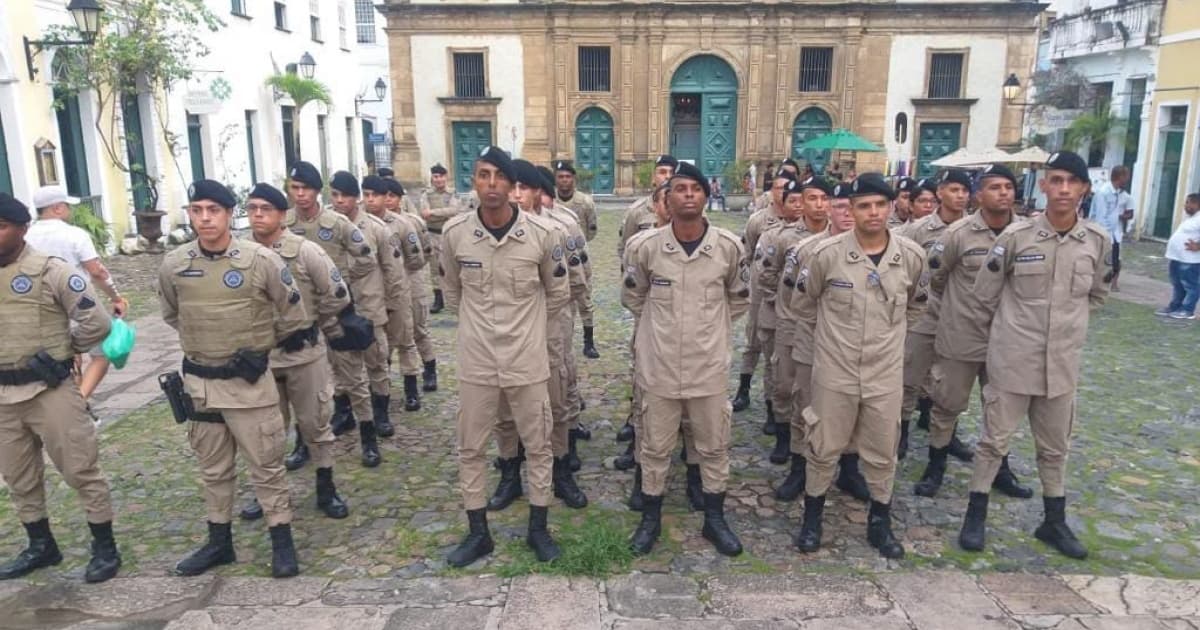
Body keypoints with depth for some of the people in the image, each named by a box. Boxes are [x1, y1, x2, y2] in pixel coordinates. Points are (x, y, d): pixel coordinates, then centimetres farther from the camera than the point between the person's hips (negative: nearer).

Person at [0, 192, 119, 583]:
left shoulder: (51, 272, -11)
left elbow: (96, 323, -10)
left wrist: (63, 350, 3)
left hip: (50, 391, -6)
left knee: (80, 470, 1)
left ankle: (105, 548, 13)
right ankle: (41, 546, 34)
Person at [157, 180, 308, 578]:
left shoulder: (261, 260, -13)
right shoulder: (173, 266, -4)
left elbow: (292, 314, -1)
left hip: (249, 380, -3)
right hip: (199, 382, 4)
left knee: (266, 464, 5)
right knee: (213, 468, 17)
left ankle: (282, 542, 18)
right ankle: (219, 541, 32)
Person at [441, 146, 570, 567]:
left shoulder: (542, 233, -11)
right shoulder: (454, 233, -7)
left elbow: (558, 294, 4)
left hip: (528, 361, -1)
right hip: (476, 362, 1)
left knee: (538, 446, 12)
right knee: (470, 449, 11)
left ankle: (538, 528, 30)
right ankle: (478, 532, 29)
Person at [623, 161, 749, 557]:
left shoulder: (729, 247, -7)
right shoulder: (647, 246, -8)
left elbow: (739, 299, 11)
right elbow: (632, 297, 9)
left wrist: (713, 330, 10)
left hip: (710, 365, 1)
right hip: (660, 365, 0)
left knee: (714, 447, 13)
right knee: (655, 447, 12)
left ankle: (715, 520, 32)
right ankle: (650, 520, 30)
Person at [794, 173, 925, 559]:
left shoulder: (912, 256, -5)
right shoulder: (827, 253, -13)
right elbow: (808, 294, 7)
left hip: (886, 374, 2)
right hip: (835, 370, -2)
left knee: (882, 454, 14)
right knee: (824, 449, 11)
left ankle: (880, 523, 34)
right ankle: (812, 518, 30)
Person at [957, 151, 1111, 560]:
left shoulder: (1099, 242, -2)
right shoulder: (1016, 236, -11)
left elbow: (1096, 294, 16)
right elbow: (983, 296, -1)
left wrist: (1067, 322, 15)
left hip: (1063, 363, 3)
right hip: (1012, 360, -3)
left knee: (1055, 447, 17)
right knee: (995, 440, 6)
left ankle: (1054, 522, 33)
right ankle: (975, 515, 20)